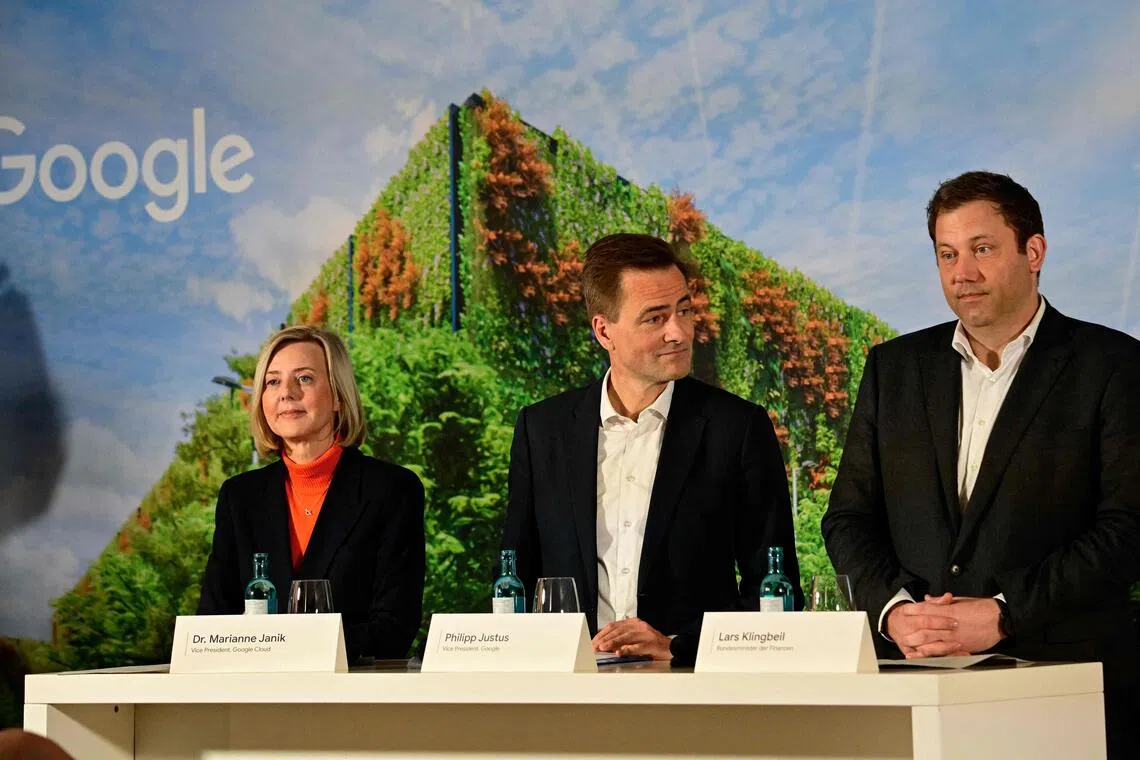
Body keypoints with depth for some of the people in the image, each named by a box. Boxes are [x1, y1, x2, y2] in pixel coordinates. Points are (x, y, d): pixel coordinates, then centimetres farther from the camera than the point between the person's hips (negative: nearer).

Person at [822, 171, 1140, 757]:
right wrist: (892, 609, -6)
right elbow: (848, 517, 13)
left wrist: (1003, 615, -15)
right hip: (917, 675, 3)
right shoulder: (894, 367, 14)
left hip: (1063, 671, -3)